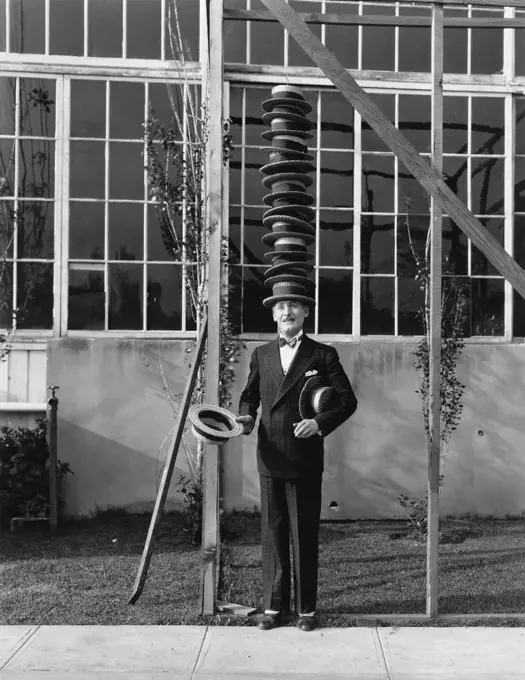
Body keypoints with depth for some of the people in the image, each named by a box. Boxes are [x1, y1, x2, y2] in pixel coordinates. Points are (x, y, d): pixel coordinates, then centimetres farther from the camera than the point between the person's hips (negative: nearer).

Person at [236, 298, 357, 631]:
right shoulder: (261, 354, 11)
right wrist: (247, 416, 0)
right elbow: (249, 396, 21)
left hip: (306, 461, -3)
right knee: (272, 533, 10)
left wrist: (320, 422, -16)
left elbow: (348, 401, -1)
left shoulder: (323, 354, 0)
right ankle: (274, 605, 21)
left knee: (305, 536, 4)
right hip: (270, 458, 3)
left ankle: (307, 609, 16)